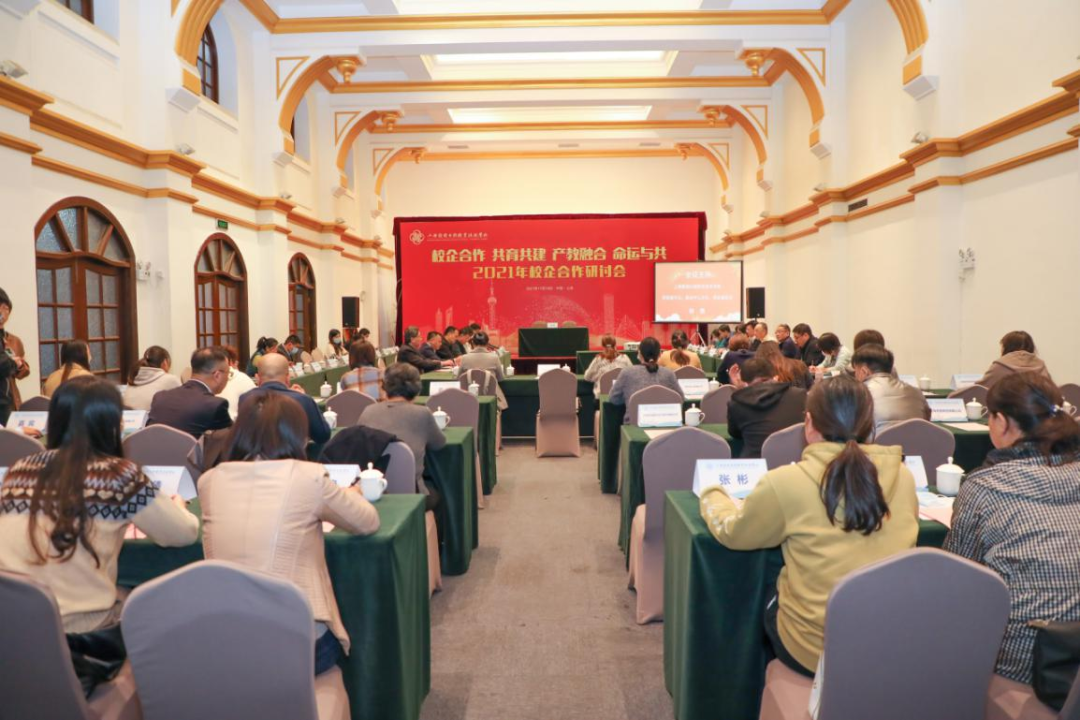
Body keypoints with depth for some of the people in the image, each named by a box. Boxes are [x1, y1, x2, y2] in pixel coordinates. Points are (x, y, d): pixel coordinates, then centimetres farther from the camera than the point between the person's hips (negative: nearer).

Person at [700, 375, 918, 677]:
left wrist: (711, 495, 18)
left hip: (814, 652, -3)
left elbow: (731, 533, -2)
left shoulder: (785, 483, -20)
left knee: (764, 596, 27)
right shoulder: (903, 477, -9)